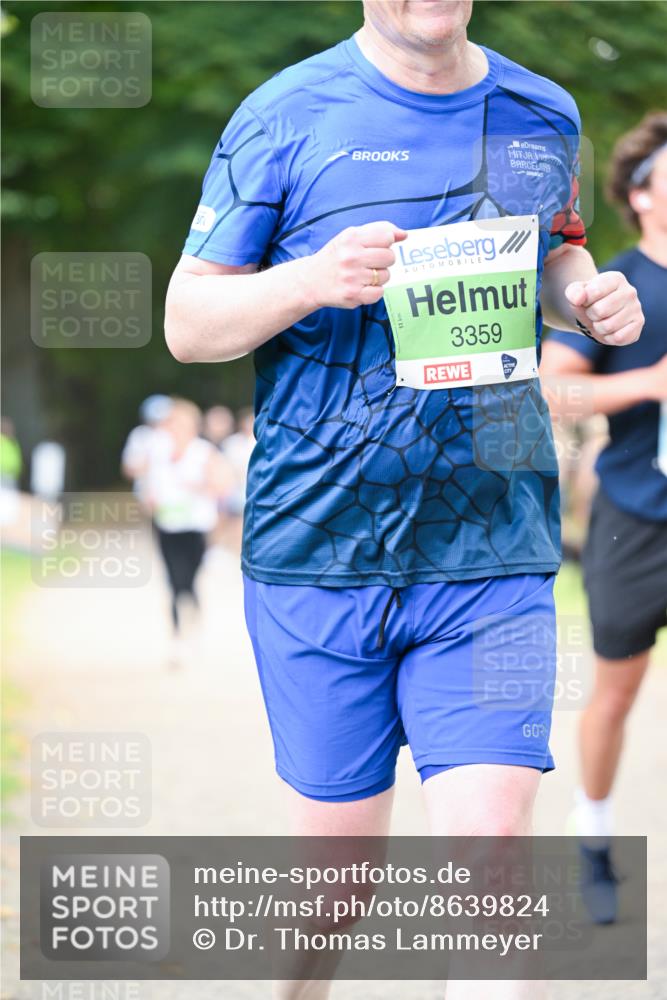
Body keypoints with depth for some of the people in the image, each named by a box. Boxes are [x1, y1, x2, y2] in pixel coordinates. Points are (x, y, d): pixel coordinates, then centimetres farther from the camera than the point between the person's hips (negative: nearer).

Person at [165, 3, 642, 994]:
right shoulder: (287, 116, -2)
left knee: (489, 851, -11)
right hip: (316, 549, -1)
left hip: (492, 555, 2)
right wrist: (312, 281, -20)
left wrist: (588, 297, 3)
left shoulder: (545, 117, 8)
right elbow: (186, 321, 0)